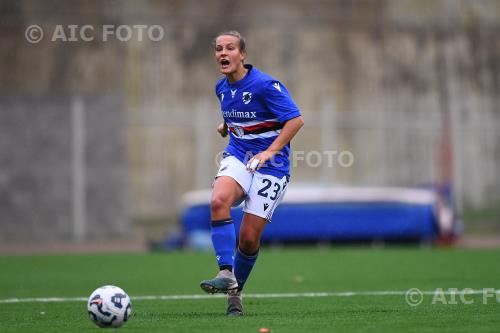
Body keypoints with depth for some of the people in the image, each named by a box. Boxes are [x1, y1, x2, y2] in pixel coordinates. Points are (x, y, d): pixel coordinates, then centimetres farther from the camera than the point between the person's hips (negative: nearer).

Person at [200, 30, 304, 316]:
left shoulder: (265, 85, -15)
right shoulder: (222, 87, 7)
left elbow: (296, 120, -21)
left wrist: (269, 152, -28)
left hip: (271, 167, -5)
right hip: (238, 158, 5)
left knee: (249, 238, -6)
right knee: (219, 200, -30)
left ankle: (235, 293, 17)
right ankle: (226, 274, -33)